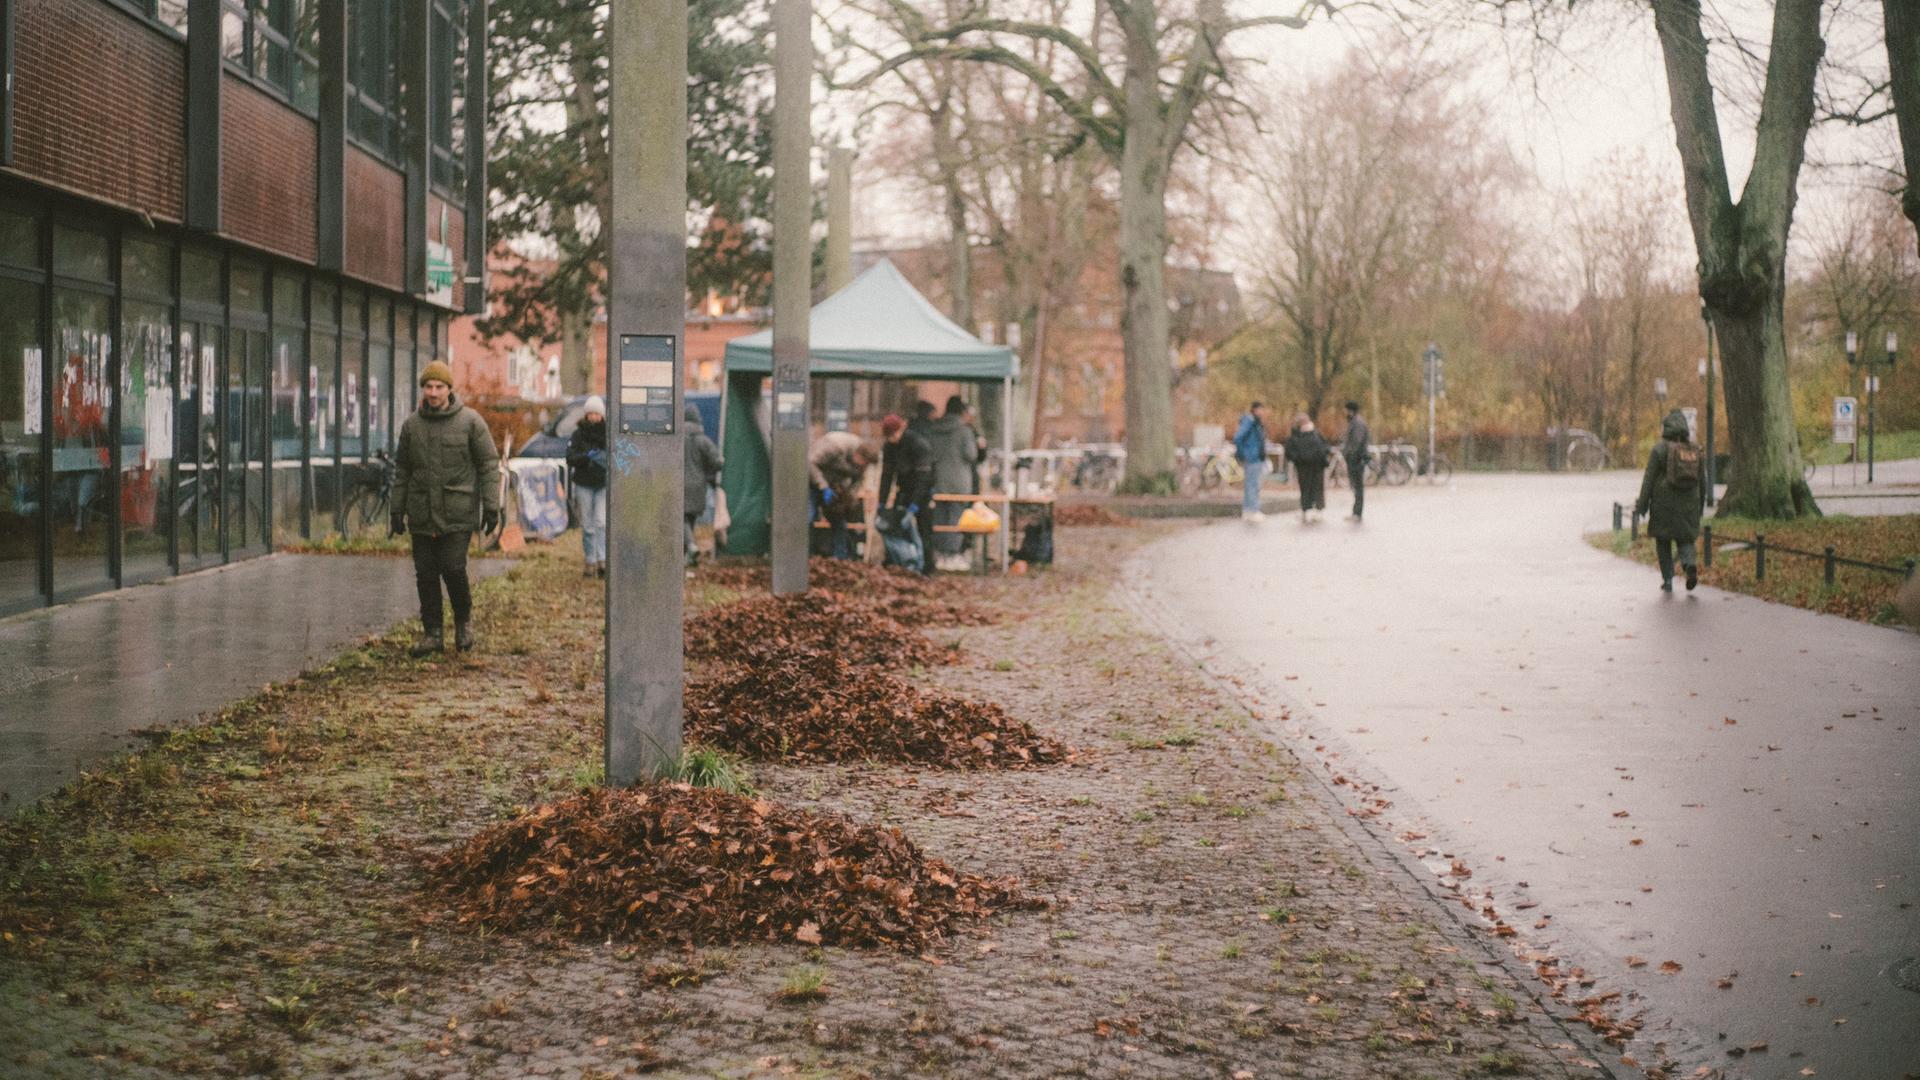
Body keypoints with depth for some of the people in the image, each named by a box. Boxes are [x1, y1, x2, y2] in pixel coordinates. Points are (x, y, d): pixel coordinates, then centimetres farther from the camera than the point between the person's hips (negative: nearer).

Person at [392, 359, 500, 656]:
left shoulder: (470, 421, -2)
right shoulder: (412, 425, 9)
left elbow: (489, 465, -1)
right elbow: (401, 470, 15)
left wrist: (491, 507, -7)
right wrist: (398, 510, 12)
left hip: (458, 514, -4)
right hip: (422, 514, 4)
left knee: (453, 569, -11)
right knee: (425, 574, 4)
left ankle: (464, 620, 14)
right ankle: (432, 633, 14)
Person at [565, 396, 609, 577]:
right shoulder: (579, 434, 0)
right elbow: (570, 457, -7)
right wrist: (586, 456, -24)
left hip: (604, 484, -1)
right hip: (584, 484, 1)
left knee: (602, 522, -14)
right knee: (587, 526, 4)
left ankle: (602, 560, -16)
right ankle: (590, 562, 11)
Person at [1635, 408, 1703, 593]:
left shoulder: (1658, 450, -8)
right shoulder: (1693, 449, 4)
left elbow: (1649, 479, -9)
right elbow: (1701, 478, 9)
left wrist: (1642, 505, -4)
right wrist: (1700, 505, 17)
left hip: (1663, 503, -3)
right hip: (1688, 502, 3)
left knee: (1663, 541, 10)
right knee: (1685, 538, 12)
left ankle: (1667, 580, 8)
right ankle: (1690, 564, -18)